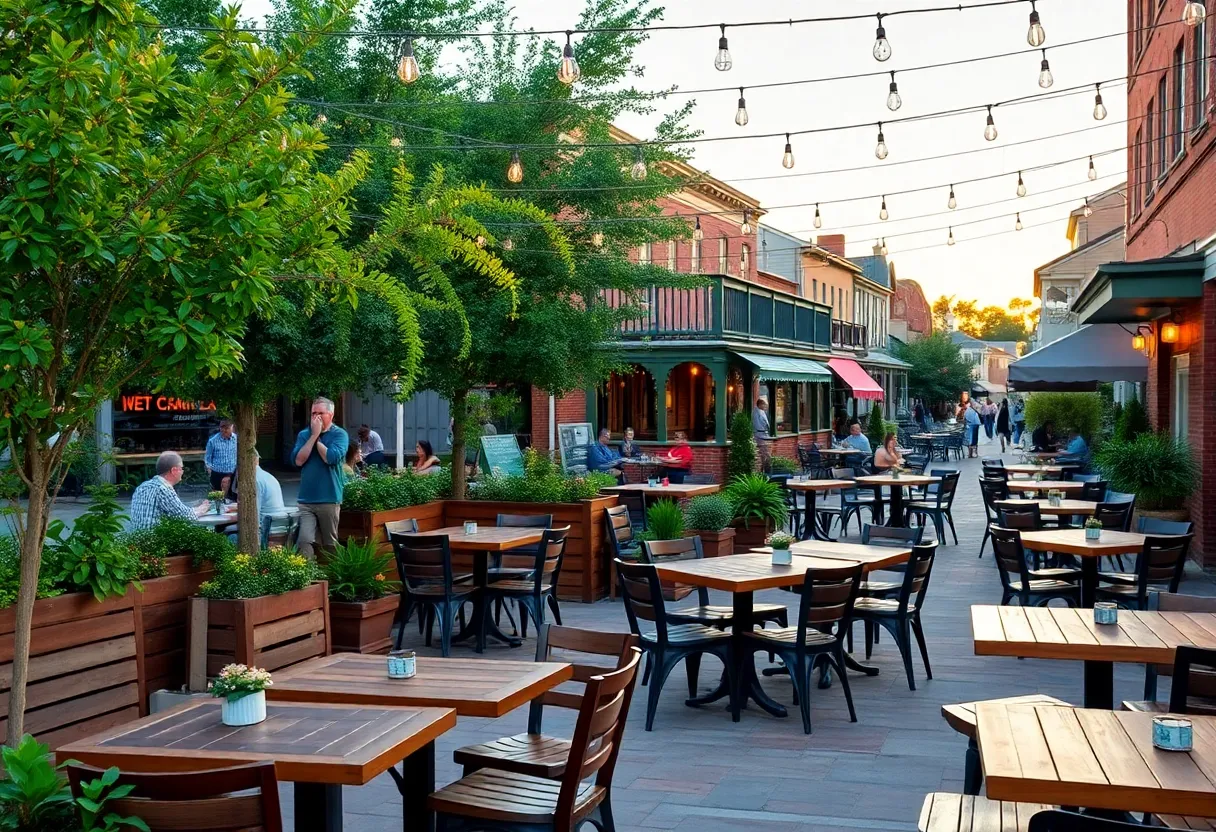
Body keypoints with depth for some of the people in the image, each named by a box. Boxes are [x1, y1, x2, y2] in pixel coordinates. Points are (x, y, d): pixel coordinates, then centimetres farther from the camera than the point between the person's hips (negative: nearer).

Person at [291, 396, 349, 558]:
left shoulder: (339, 434, -3)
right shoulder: (303, 434, 8)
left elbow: (331, 458, -19)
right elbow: (298, 460, -6)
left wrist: (317, 436, -8)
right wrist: (313, 435, -8)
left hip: (329, 499, -2)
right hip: (306, 500, 2)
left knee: (330, 544, 10)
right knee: (305, 541, -12)